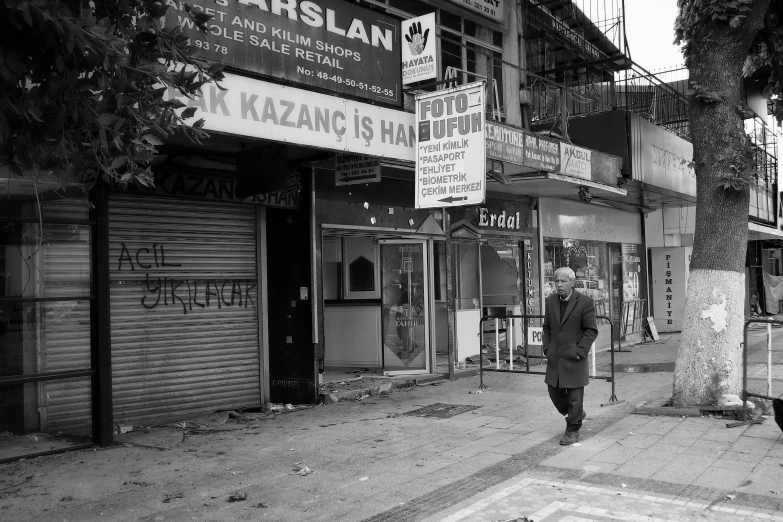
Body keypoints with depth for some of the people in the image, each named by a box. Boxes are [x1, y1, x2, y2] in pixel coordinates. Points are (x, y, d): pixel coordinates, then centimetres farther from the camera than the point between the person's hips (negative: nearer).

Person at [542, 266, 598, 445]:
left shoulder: (585, 302, -9)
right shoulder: (550, 301, 6)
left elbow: (591, 330, -8)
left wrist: (580, 351, -14)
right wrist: (547, 348, 4)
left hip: (574, 357, -5)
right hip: (554, 357, 5)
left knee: (575, 395, 0)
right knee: (554, 391, 11)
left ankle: (573, 430, 17)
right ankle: (577, 414, 36)